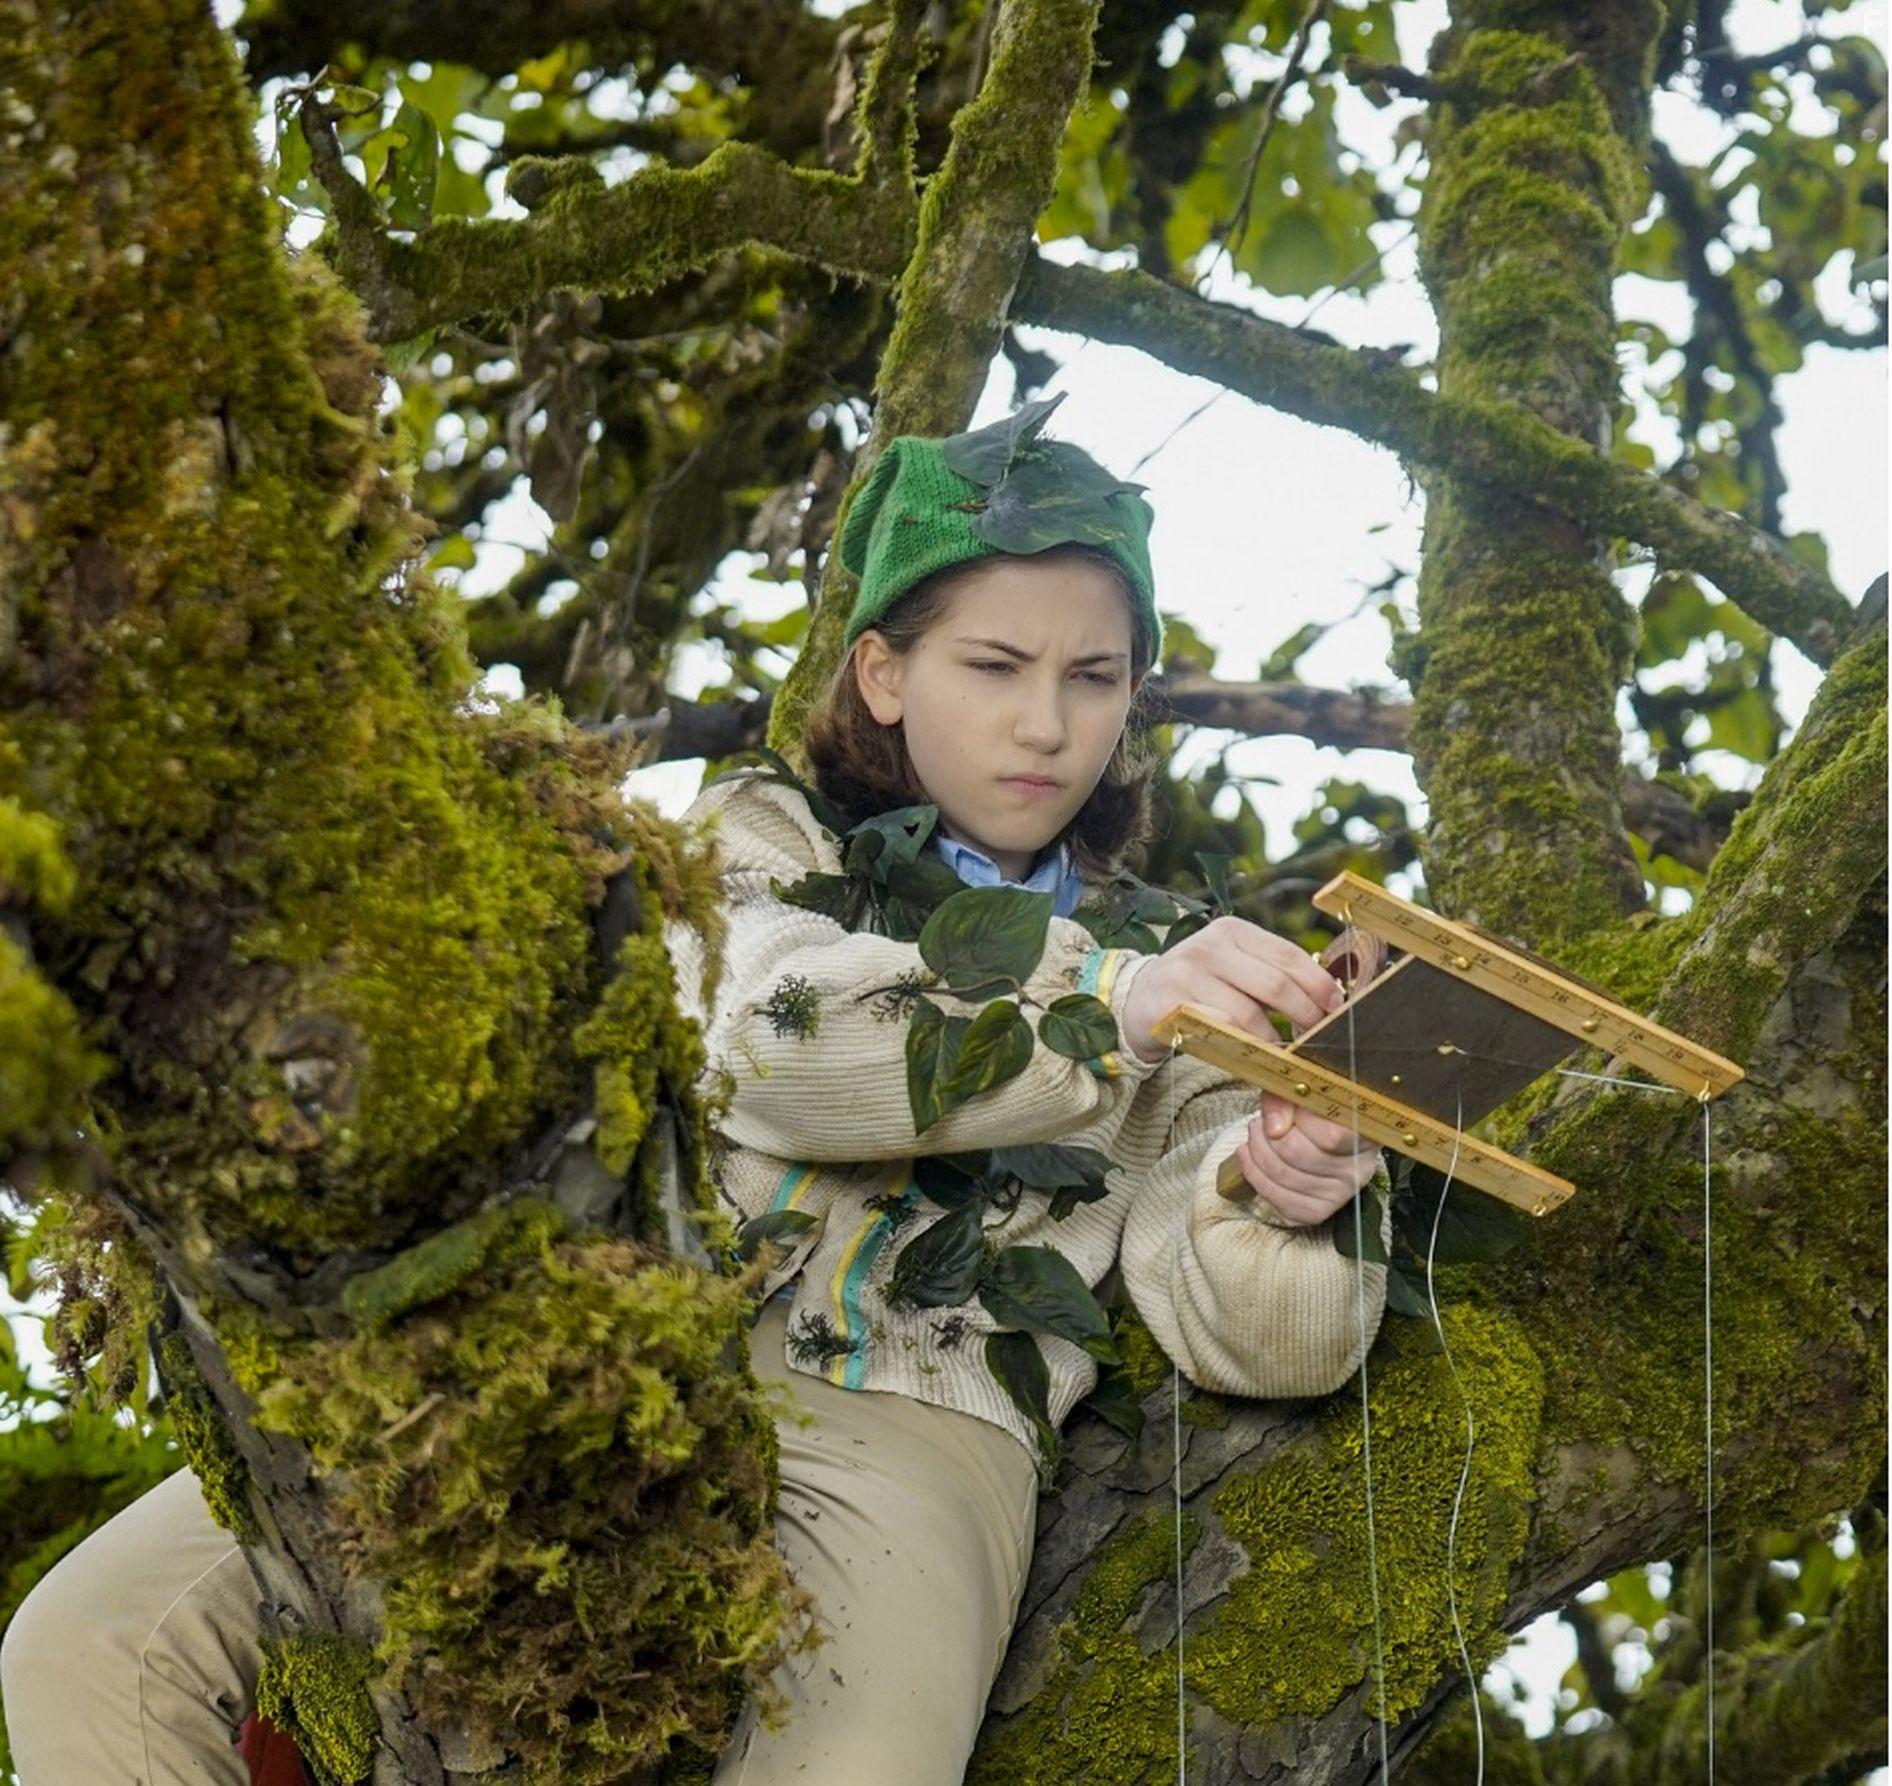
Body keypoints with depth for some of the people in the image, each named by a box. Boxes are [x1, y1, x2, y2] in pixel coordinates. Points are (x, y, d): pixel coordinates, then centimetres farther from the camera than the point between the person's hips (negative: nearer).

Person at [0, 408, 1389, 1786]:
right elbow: (762, 1034, -9)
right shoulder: (754, 840, 17)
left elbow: (1263, 1343, 6)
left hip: (899, 1433, -1)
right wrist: (1098, 1003, -22)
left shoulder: (1167, 971, 18)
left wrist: (1283, 1197, -18)